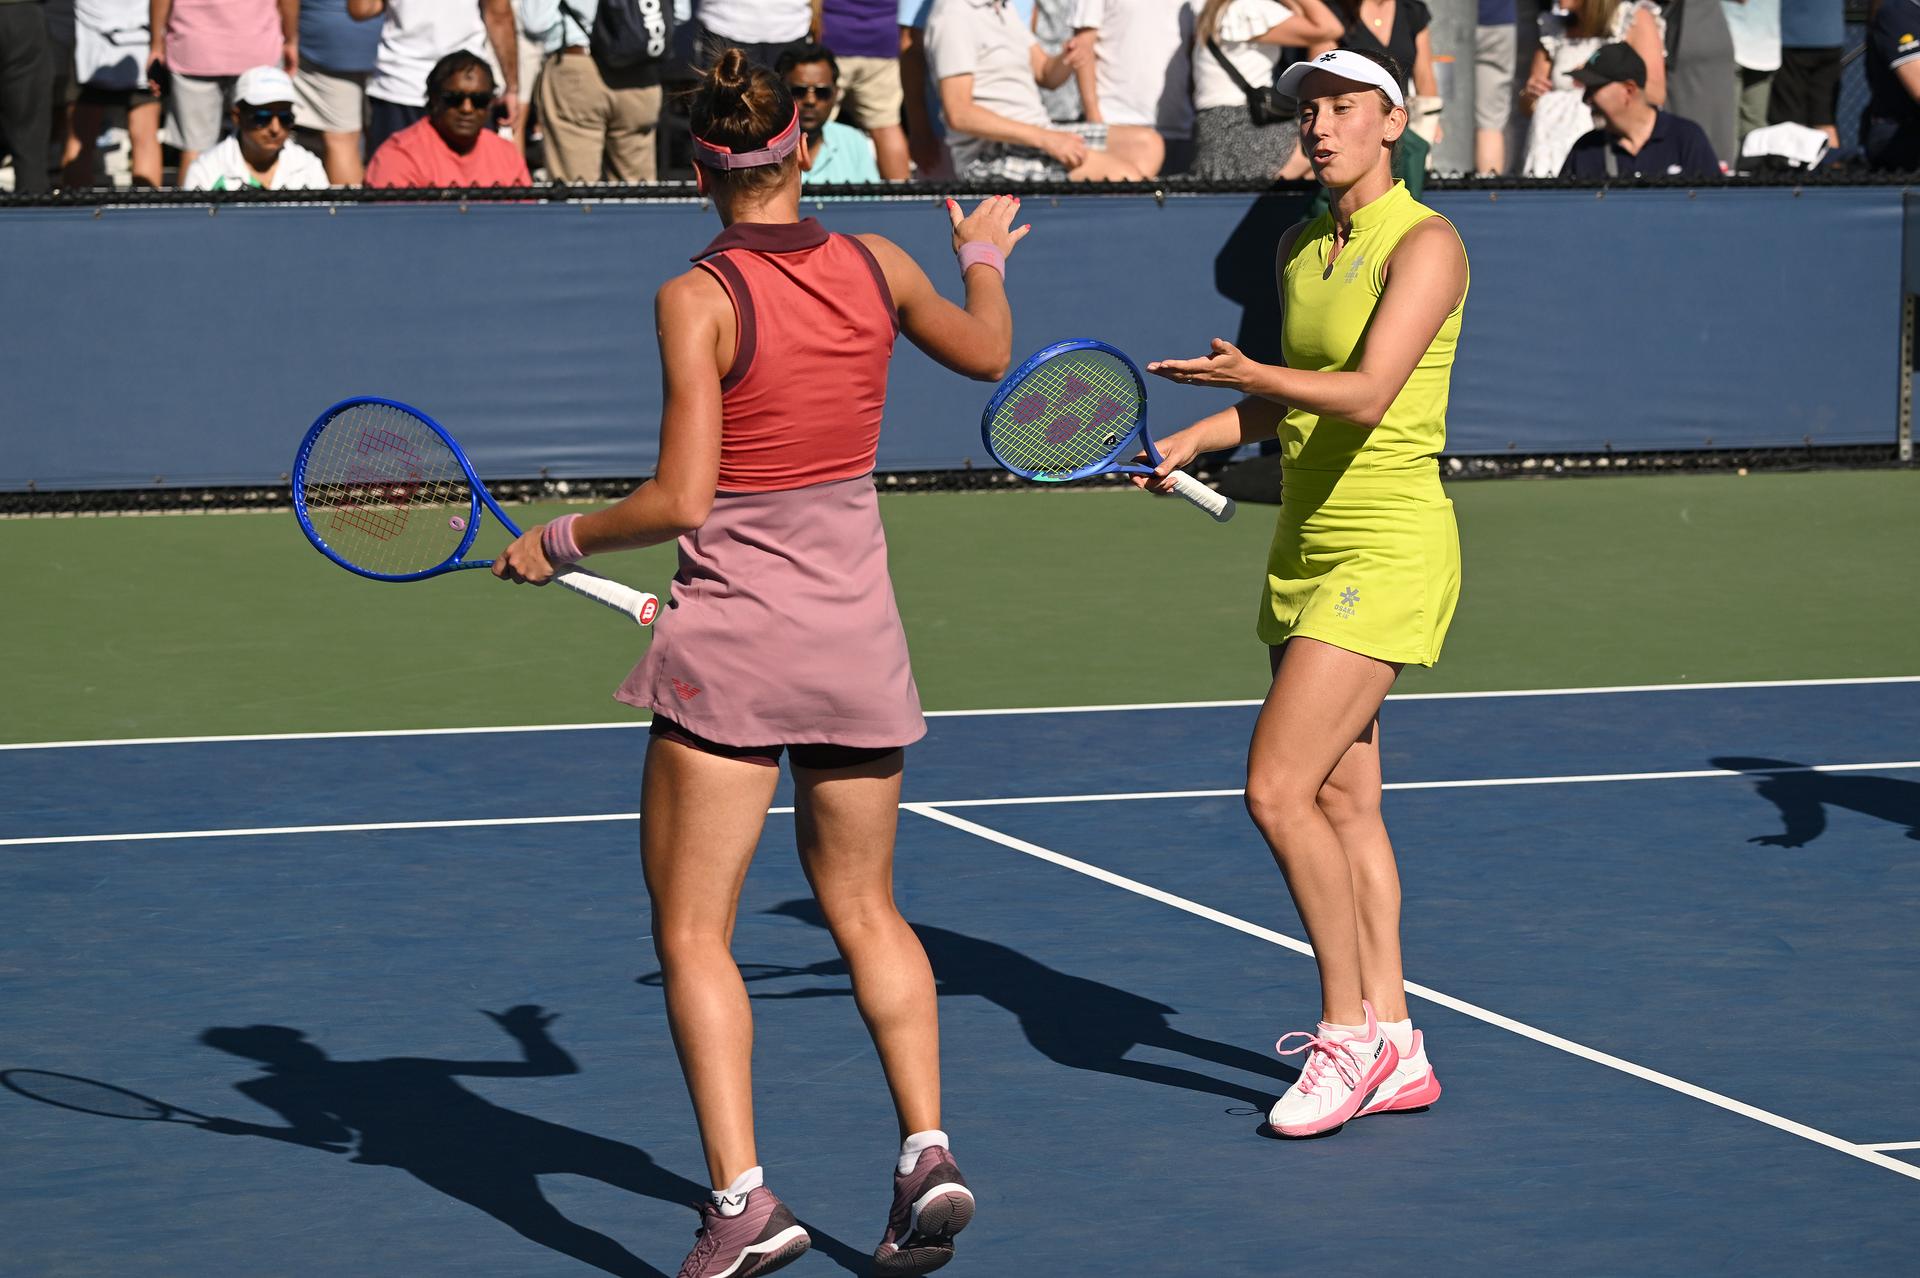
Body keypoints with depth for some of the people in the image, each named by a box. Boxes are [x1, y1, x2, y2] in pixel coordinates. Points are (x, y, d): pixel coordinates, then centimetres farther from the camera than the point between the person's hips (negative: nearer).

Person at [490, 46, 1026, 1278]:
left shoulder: (699, 299, -14)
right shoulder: (877, 267, 1)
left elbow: (681, 501, -18)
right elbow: (987, 353, 22)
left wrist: (559, 541, -3)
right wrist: (985, 259, 42)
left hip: (735, 636, -5)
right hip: (860, 623, 5)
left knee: (694, 932, 3)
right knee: (866, 909, 19)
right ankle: (927, 1149, 4)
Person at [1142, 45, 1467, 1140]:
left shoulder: (1424, 245, -14)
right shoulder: (1300, 248, 11)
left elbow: (1368, 393, -27)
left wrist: (1250, 375, -42)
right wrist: (1197, 436, 8)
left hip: (1388, 554, -9)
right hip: (1306, 551, 9)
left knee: (1278, 791, -15)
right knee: (1343, 804, 9)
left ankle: (1349, 1032, -3)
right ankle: (1395, 1052, 16)